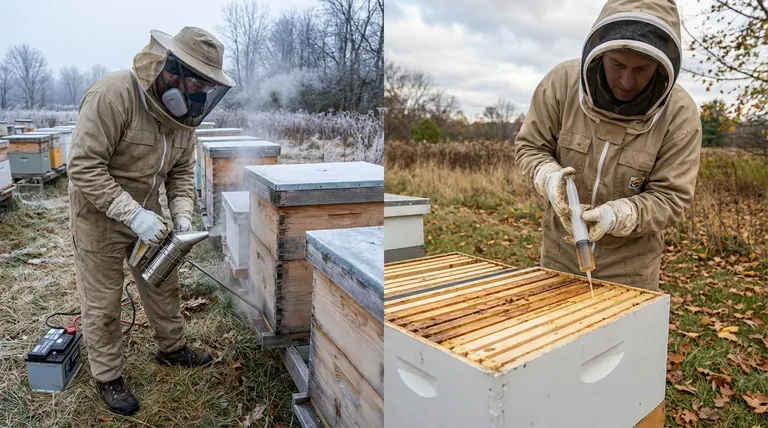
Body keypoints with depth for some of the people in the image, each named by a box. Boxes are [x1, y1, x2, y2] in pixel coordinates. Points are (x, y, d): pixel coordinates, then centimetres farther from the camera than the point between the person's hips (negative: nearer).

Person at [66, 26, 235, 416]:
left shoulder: (184, 111, -5)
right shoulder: (113, 95, -28)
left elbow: (182, 170, 1)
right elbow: (84, 167, -29)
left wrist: (182, 214, -13)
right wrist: (133, 214, -34)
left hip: (146, 214, 7)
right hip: (100, 216, -6)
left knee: (163, 286, 17)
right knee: (102, 303, 7)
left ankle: (171, 349, 38)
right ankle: (108, 377, 26)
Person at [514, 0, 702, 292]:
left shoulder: (680, 114, -16)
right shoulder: (562, 82, -14)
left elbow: (670, 198, -13)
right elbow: (529, 147, -5)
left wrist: (616, 215, -31)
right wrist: (549, 177, -26)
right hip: (560, 251, 2)